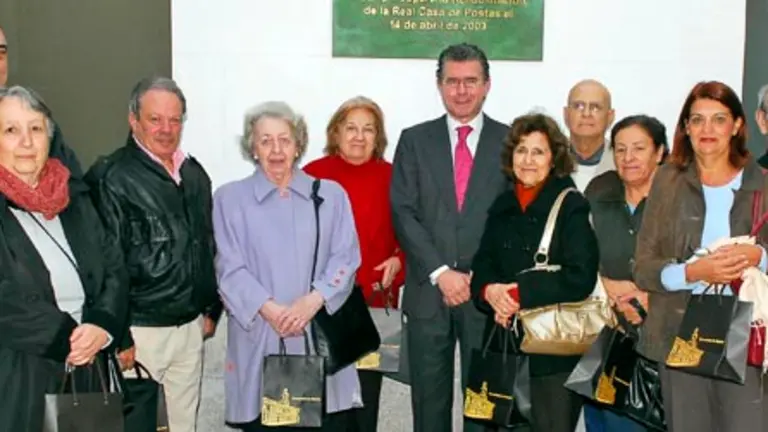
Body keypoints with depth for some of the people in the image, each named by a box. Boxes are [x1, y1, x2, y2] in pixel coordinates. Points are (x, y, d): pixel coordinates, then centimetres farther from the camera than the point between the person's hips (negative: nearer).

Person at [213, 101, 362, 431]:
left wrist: (313, 301, -13)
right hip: (259, 339, -1)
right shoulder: (230, 198, 8)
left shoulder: (330, 195, 12)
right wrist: (270, 310, -15)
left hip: (321, 336, 1)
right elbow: (231, 268, -1)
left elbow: (346, 258, 3)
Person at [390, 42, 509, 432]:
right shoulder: (415, 140, 6)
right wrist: (440, 273, -11)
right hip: (428, 291, 1)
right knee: (429, 401, 9)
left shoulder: (510, 141, 5)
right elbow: (403, 213, -2)